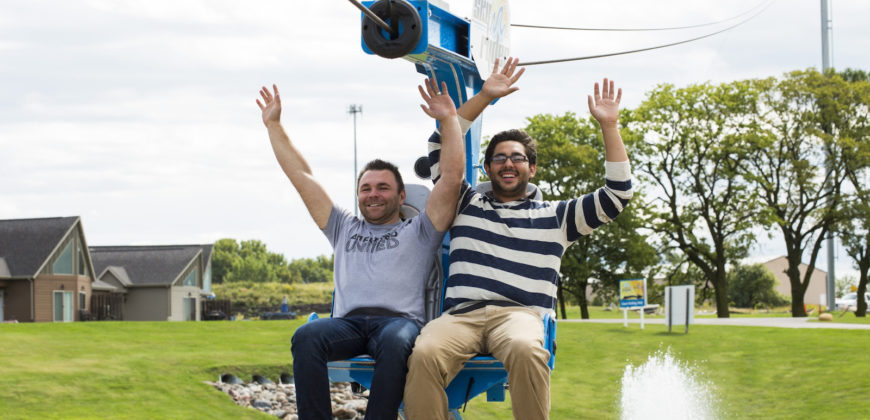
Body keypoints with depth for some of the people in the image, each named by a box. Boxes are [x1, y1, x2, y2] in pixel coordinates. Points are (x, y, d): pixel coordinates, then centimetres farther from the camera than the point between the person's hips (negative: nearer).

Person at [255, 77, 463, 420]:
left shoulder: (418, 232, 23)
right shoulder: (344, 229, 32)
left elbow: (452, 176, 13)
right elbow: (301, 176, 33)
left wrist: (449, 120, 11)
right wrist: (273, 125, 33)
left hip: (399, 320, -3)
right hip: (348, 323, 3)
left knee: (394, 342, -40)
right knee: (307, 336, -33)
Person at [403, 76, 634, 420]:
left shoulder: (555, 217, 25)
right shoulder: (466, 205, 29)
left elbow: (617, 195, 18)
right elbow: (440, 144, 25)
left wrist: (609, 126, 14)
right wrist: (485, 97, 23)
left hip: (520, 314, -1)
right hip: (461, 314, 1)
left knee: (525, 350, -41)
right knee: (424, 353, -36)